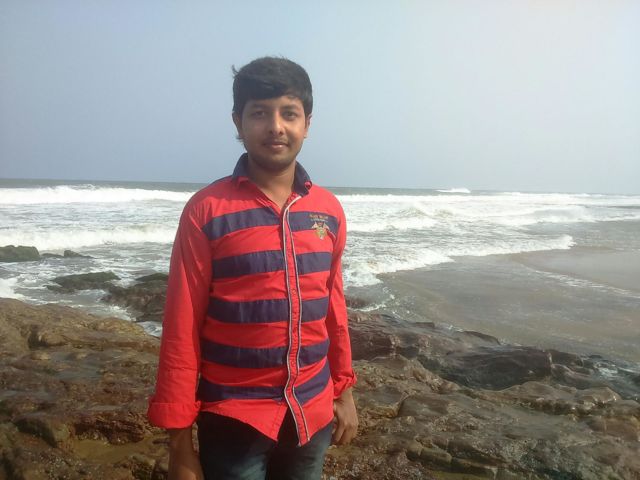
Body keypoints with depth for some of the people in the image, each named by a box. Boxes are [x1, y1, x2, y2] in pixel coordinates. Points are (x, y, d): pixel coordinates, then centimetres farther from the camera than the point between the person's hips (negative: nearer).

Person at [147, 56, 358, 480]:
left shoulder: (329, 211, 0)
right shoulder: (206, 211, -12)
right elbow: (181, 329, -10)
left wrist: (344, 390, 13)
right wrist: (179, 439, -8)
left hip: (313, 415, 4)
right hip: (233, 422, -3)